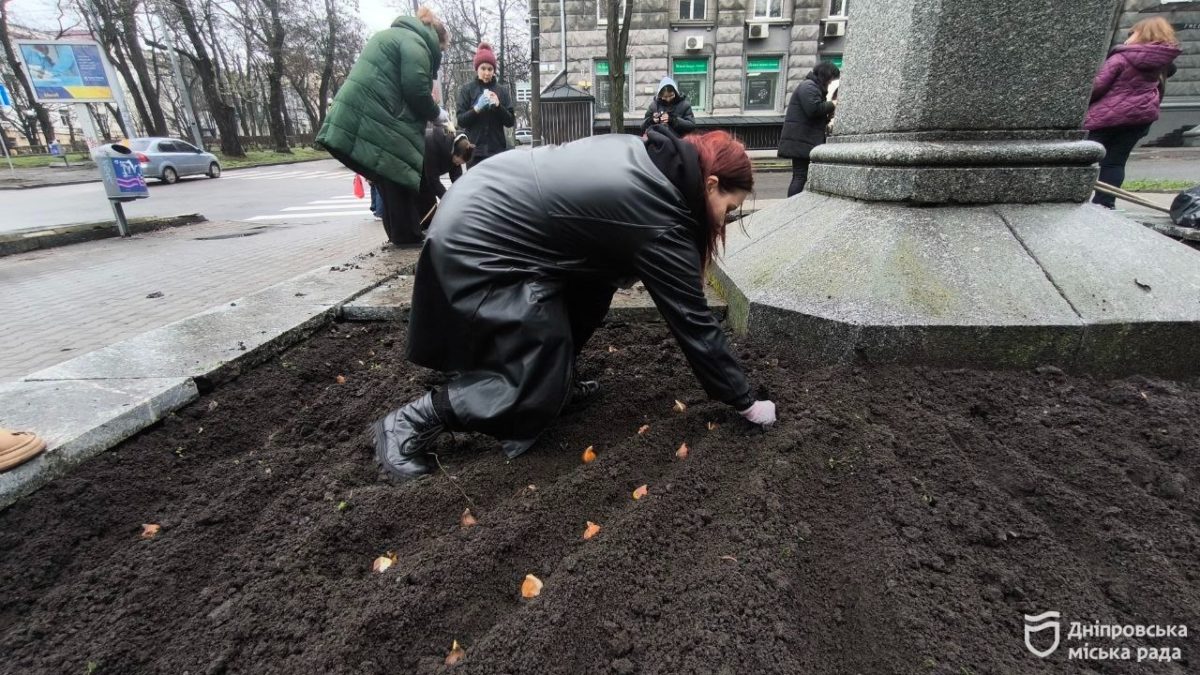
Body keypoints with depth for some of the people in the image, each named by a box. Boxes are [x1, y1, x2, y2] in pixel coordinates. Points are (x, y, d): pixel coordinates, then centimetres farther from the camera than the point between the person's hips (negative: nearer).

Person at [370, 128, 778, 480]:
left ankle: (558, 380, 24)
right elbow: (693, 321, -12)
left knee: (595, 278, 15)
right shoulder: (660, 221, -17)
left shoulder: (646, 153, 6)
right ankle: (409, 424, 4)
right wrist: (744, 402, -1)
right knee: (540, 391, -3)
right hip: (477, 245, -10)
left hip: (481, 206, 10)